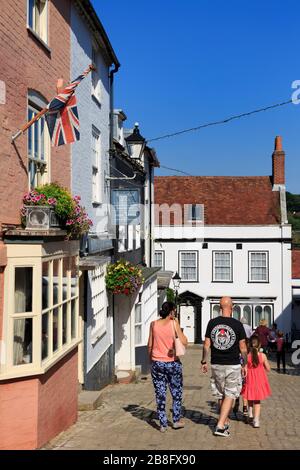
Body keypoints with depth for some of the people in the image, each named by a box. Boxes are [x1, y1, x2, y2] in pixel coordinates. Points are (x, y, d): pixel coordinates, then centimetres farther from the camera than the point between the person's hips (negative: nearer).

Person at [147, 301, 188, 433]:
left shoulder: (154, 324, -1)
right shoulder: (173, 323, -9)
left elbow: (150, 345, 3)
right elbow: (184, 342, -10)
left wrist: (150, 360, 16)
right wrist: (177, 324, -2)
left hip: (157, 363, 2)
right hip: (173, 363, -2)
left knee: (160, 395, 8)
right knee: (176, 392, 16)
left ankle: (163, 424, 10)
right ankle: (176, 420, 21)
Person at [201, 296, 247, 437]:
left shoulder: (212, 323, -3)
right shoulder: (237, 324, -9)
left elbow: (206, 344, 0)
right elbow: (243, 348, -5)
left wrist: (204, 361, 10)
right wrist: (245, 364, 8)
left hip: (216, 365, 3)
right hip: (233, 365, -3)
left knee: (221, 395, 17)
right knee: (230, 395, 3)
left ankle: (225, 422, 31)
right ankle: (220, 426, -6)